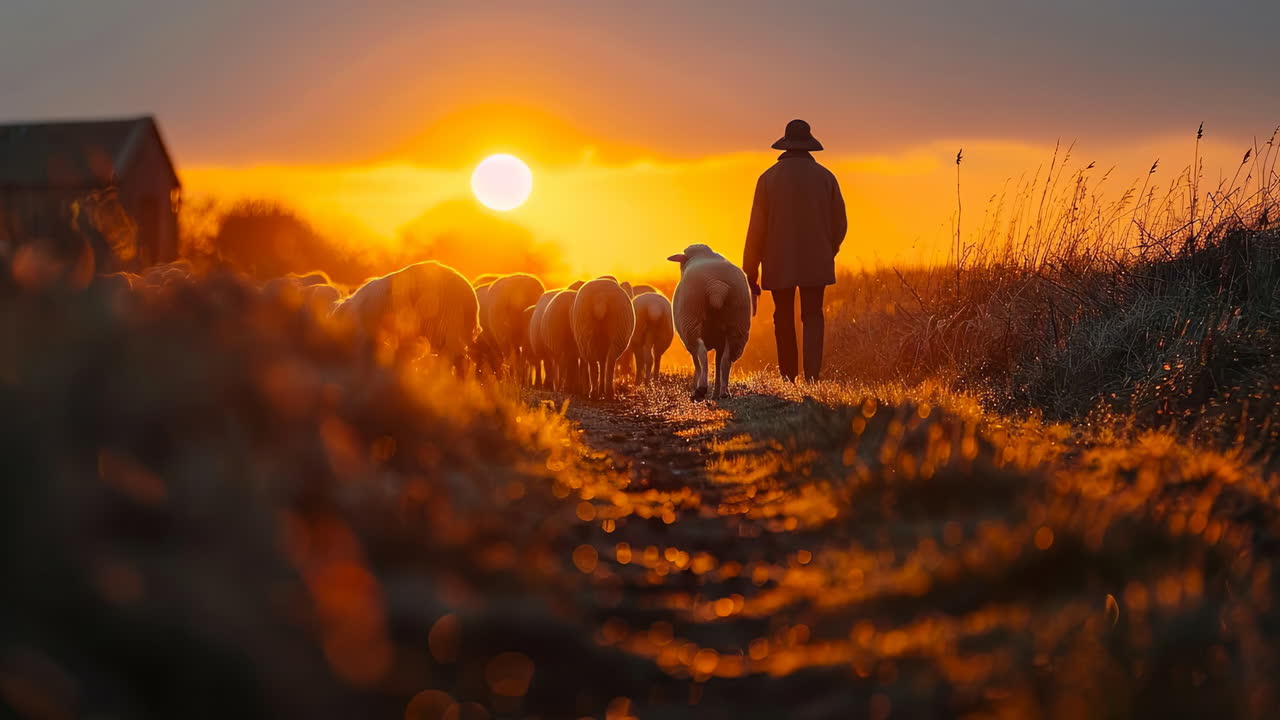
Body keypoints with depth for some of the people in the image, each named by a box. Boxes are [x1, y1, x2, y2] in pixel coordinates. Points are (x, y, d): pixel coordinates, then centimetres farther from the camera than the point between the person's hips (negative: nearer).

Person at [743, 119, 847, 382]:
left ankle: (789, 382, 16)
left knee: (784, 321, 11)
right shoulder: (825, 177, 1)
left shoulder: (769, 178, -4)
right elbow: (839, 223, 5)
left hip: (780, 264, -1)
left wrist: (750, 272, 0)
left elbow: (757, 227, -5)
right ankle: (812, 378, -19)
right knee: (813, 319, 0)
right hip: (816, 262, 1)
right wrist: (829, 253, 25)